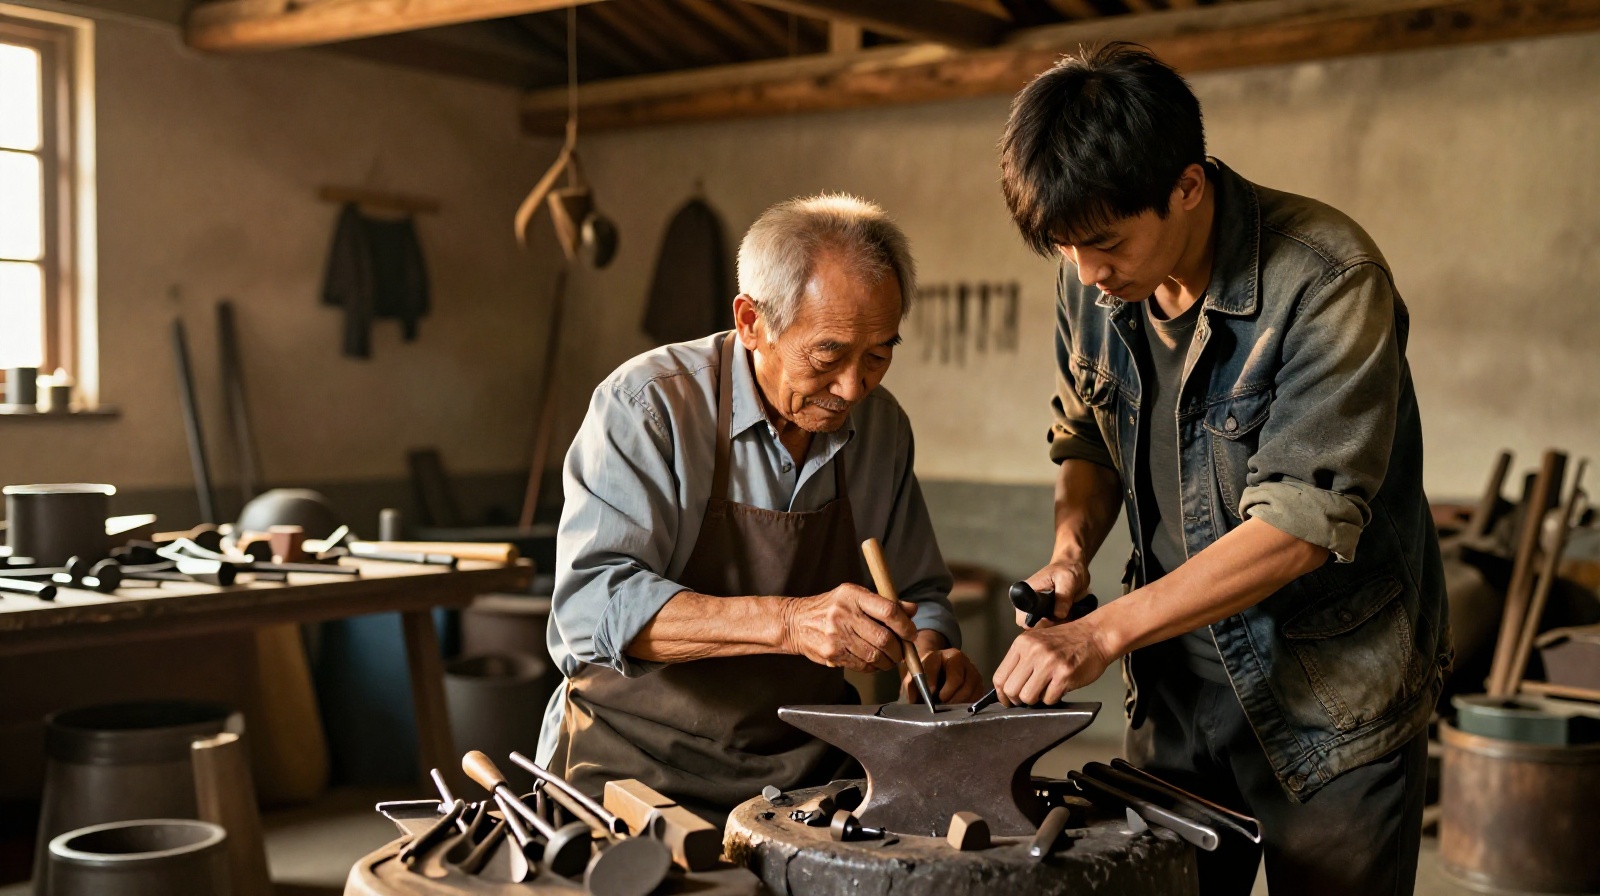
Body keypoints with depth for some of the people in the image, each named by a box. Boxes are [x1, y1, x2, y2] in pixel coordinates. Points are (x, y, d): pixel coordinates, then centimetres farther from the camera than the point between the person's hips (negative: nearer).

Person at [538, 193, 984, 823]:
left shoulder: (880, 424, 7)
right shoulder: (647, 405, -11)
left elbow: (920, 595, 19)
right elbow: (593, 603, -22)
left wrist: (934, 653, -4)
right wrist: (786, 622, -32)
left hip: (806, 777, 5)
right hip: (637, 766, -5)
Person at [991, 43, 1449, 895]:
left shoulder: (1328, 281, -23)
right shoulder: (1089, 278, -3)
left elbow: (1301, 521, -26)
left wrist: (1103, 633, -28)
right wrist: (1071, 550, -7)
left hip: (1333, 702, -5)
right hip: (1177, 687, 5)